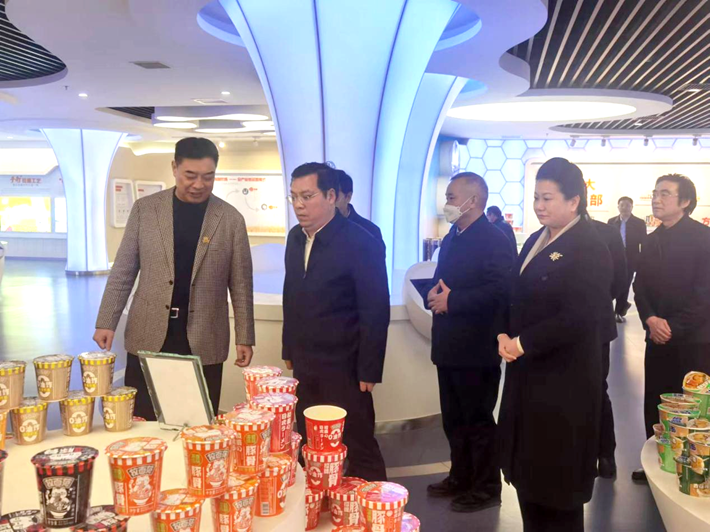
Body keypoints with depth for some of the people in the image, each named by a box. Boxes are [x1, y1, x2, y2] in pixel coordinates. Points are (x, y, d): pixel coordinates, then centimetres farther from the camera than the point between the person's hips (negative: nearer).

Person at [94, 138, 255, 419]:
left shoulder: (231, 219, 0)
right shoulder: (144, 209, 1)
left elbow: (241, 284, 3)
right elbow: (123, 272, 4)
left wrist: (244, 337, 2)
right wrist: (106, 322, -1)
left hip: (204, 341, 0)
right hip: (149, 337, 1)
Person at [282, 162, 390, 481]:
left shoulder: (360, 242, -14)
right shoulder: (296, 238, 7)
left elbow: (376, 311, -14)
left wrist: (368, 370, -13)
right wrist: (290, 350, 14)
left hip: (344, 369, -6)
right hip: (304, 366, 6)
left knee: (360, 450, 5)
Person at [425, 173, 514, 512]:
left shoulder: (495, 240, -14)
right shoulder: (451, 238, 13)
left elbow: (499, 291, -25)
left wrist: (452, 301, -21)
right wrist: (435, 294, -5)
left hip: (476, 349, -8)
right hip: (450, 347, 8)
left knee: (478, 421, 6)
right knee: (454, 420, 18)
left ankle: (486, 489, 22)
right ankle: (460, 478, 34)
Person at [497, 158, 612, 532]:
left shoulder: (589, 249, -15)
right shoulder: (536, 241, 11)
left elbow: (578, 318, -22)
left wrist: (522, 344, -19)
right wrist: (504, 336, -3)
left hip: (563, 380, -8)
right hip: (527, 374, 8)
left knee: (557, 476, 8)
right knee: (527, 468, 17)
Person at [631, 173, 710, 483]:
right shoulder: (651, 241, 11)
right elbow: (640, 286, 9)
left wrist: (674, 328, -15)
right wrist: (650, 319, -9)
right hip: (658, 337, 5)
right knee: (654, 406, 9)